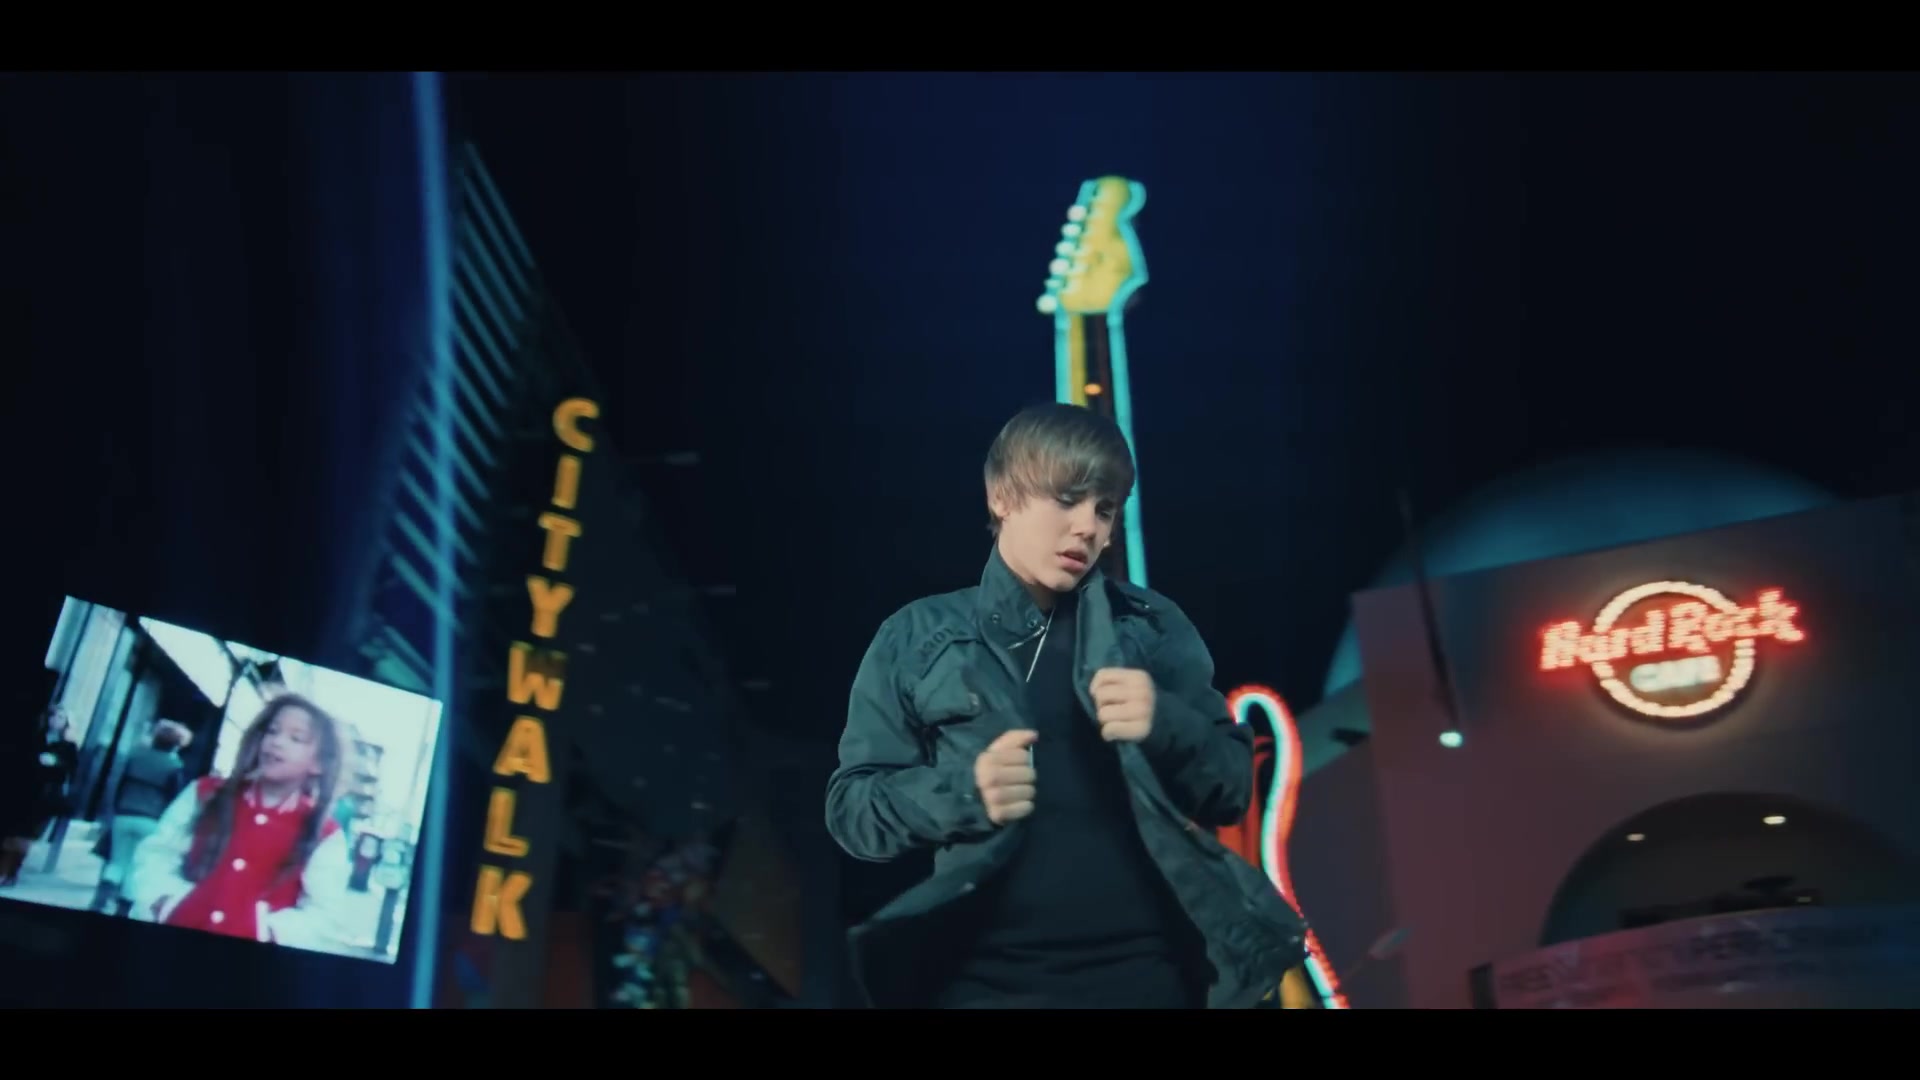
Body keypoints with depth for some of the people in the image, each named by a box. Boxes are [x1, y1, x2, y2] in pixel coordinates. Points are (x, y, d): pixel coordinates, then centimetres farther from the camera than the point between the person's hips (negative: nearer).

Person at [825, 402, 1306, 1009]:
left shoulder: (1153, 628, 8)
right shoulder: (918, 638, 4)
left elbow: (1232, 789, 8)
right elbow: (850, 806, 3)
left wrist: (1167, 725, -12)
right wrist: (963, 791, -15)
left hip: (1146, 972, 1)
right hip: (984, 979, 0)